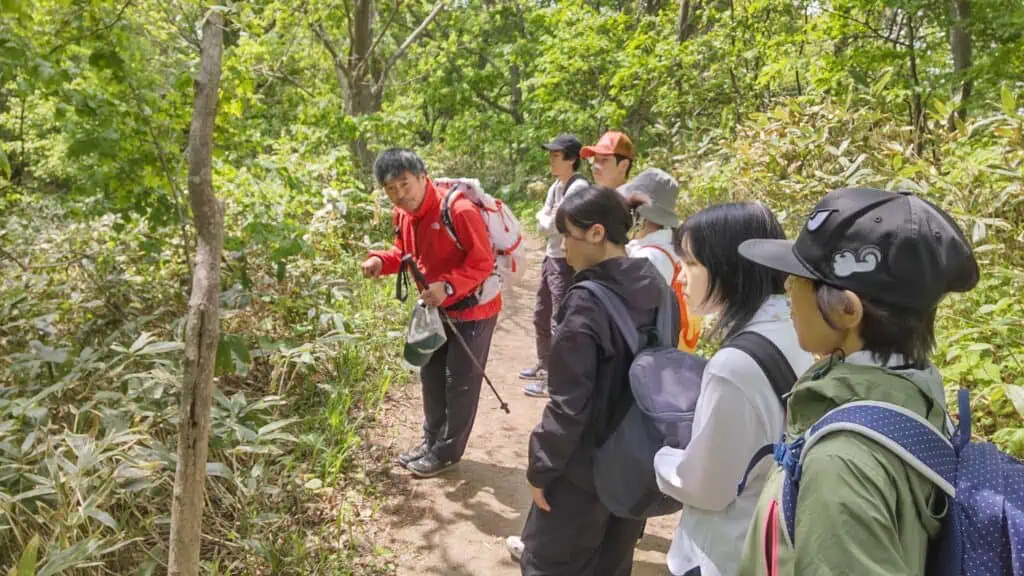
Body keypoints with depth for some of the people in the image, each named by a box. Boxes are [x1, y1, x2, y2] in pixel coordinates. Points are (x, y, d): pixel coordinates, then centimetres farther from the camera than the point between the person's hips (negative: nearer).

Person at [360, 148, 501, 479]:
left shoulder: (459, 210, -28)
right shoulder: (404, 215, -3)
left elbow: (482, 262, -26)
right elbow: (405, 254, 11)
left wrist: (448, 286, -38)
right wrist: (381, 260, -10)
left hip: (473, 309, -8)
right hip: (437, 308, 8)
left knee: (460, 382, 3)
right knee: (431, 376, 19)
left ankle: (447, 452, 19)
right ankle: (432, 440, 36)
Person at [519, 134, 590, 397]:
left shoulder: (578, 188, -18)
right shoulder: (555, 186, 11)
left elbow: (552, 225, -21)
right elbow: (542, 226, 10)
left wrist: (544, 218, -1)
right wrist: (547, 220, -10)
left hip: (568, 263, -10)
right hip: (551, 258, 10)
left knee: (560, 324, -2)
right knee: (541, 316, 21)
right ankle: (543, 366, 38)